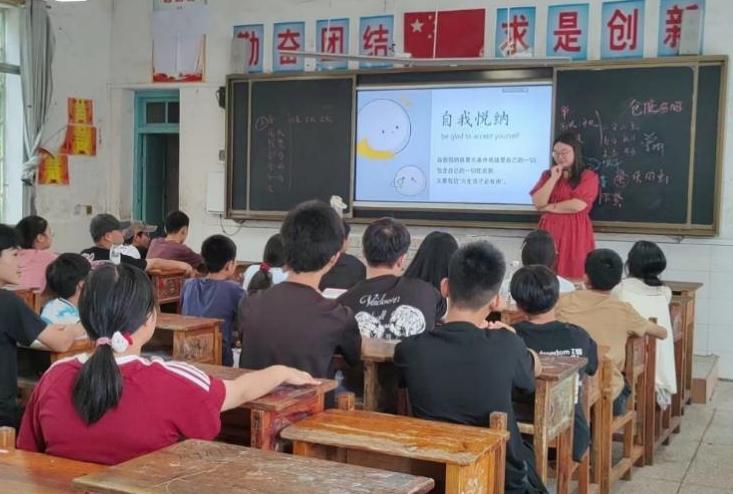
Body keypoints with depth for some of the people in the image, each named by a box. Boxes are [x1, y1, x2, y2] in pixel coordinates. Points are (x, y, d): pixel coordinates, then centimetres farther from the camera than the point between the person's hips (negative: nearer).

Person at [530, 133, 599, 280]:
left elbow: (578, 205, -13)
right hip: (550, 231, 4)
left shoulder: (588, 176, 0)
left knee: (573, 277, -6)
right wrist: (554, 178, -5)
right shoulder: (548, 175, 13)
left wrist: (549, 207, -3)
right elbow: (537, 203, 0)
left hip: (575, 233, -3)